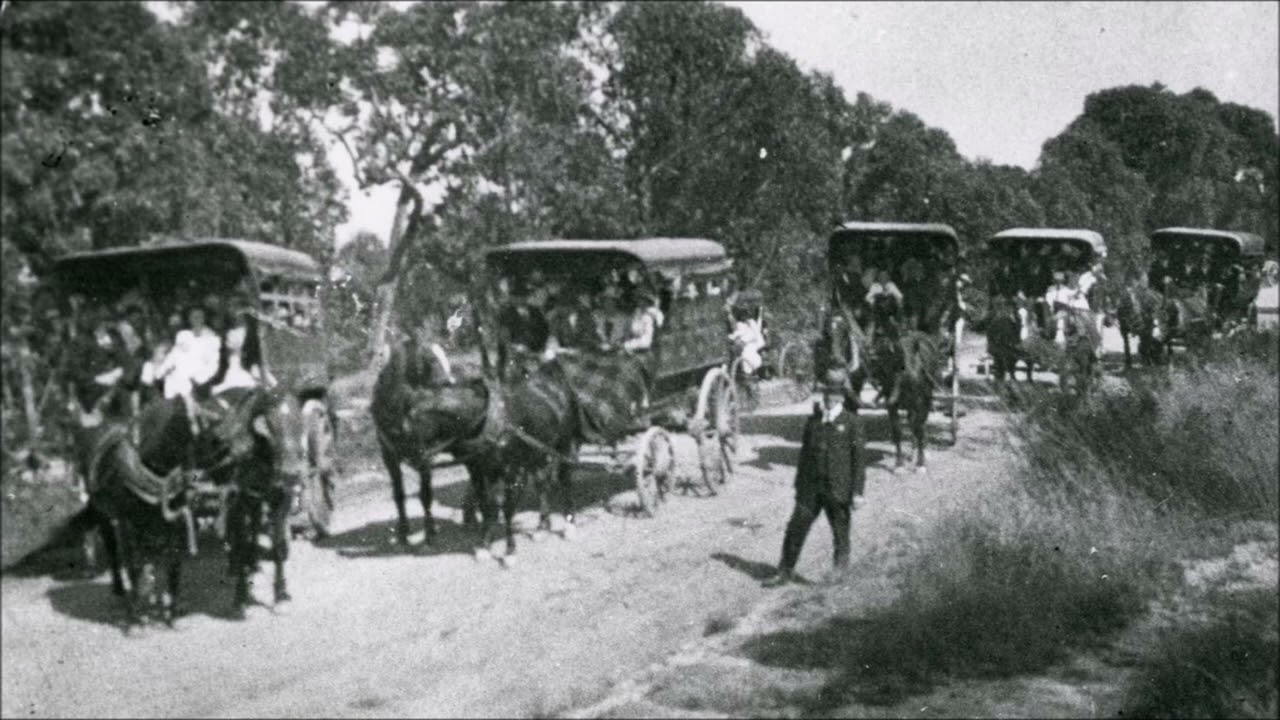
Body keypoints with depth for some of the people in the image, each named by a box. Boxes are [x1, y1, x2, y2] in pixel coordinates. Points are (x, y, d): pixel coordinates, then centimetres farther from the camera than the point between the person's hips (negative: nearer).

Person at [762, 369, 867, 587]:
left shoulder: (852, 422, -4)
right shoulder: (813, 421, 9)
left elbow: (860, 458, -6)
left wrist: (857, 492, -10)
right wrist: (799, 485, 15)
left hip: (838, 490, -3)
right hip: (811, 488, 3)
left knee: (841, 534, 8)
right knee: (796, 528, 1)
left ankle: (841, 571, 24)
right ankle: (785, 572, 11)